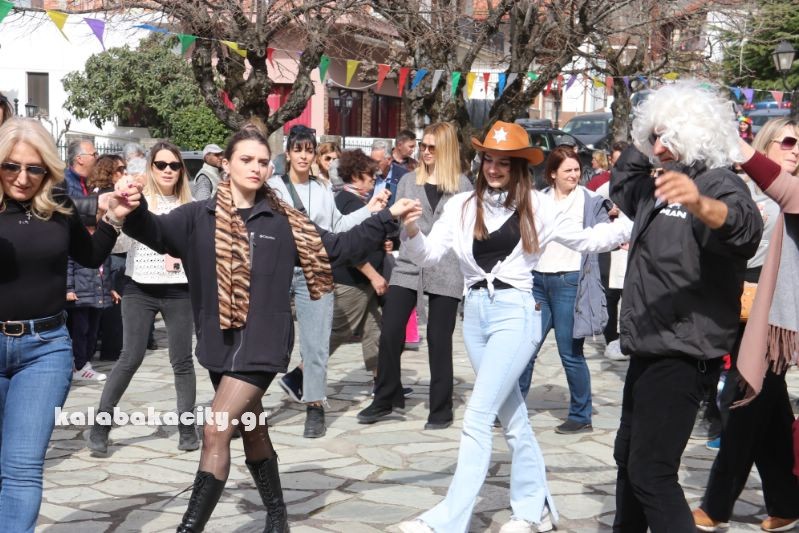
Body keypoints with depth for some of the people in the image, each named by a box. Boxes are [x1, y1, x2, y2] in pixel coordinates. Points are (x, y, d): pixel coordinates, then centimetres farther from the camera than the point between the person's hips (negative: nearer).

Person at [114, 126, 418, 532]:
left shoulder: (284, 222, 3)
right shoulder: (199, 217, 1)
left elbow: (335, 247, 7)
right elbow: (155, 231, -13)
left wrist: (387, 219, 2)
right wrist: (133, 207, -34)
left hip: (263, 344, -3)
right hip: (220, 344, 3)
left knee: (216, 432, -13)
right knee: (252, 430, 18)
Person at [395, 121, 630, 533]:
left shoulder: (536, 207, -1)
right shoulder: (462, 205, 4)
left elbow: (585, 240, 8)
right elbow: (429, 255, -3)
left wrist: (631, 226, 0)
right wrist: (411, 232, -23)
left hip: (514, 312, -4)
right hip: (475, 312, 4)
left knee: (477, 417, -11)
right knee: (511, 415, 14)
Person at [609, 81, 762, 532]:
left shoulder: (718, 183, -15)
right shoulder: (656, 184, 13)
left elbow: (745, 227, -38)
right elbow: (620, 187, 35)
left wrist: (701, 205, -59)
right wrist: (638, 144, 19)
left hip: (683, 355, -10)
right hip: (650, 350, 10)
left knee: (651, 473, -14)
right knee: (629, 457, 21)